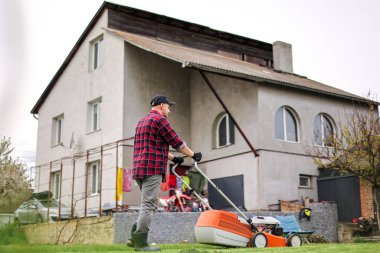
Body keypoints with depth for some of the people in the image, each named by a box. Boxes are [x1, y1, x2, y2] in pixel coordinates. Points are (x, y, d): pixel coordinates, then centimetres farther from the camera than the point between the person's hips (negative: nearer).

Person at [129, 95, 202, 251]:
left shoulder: (142, 121, 25)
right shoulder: (159, 119, -5)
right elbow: (176, 142, -5)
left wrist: (173, 158, 33)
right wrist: (193, 155, 7)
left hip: (140, 169, 9)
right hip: (153, 169, -9)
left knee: (150, 205, 15)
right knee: (148, 205, -7)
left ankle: (135, 237, 9)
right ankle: (140, 242, -5)